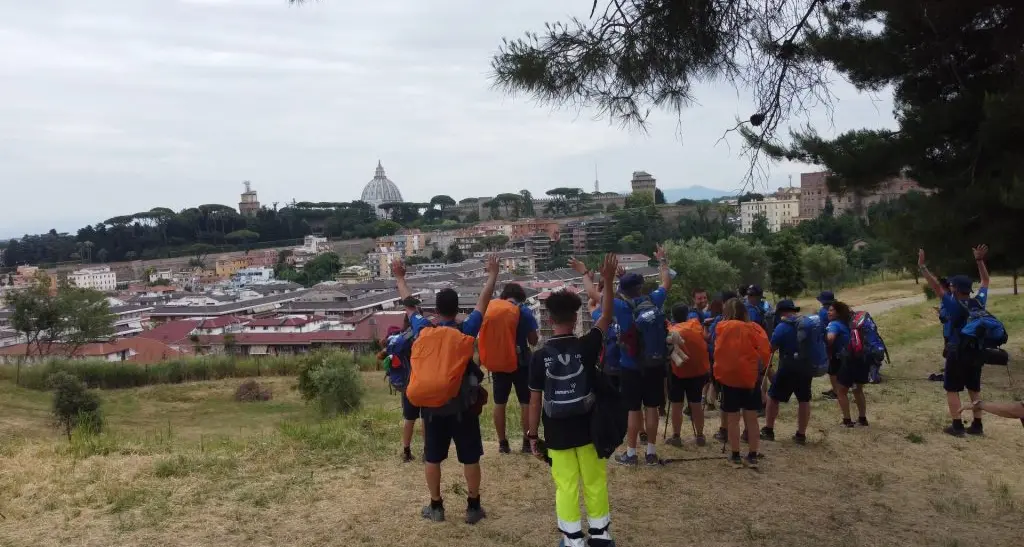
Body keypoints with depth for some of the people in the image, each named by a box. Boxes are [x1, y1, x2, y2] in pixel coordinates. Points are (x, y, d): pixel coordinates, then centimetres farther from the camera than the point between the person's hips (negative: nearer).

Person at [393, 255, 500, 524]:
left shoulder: (423, 330, -6)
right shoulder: (466, 330, -11)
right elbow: (483, 302, -2)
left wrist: (400, 278, 24)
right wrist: (492, 275, 10)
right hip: (463, 404, -2)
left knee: (432, 458, 13)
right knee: (470, 457, 8)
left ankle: (436, 507, 21)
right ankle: (473, 507, 14)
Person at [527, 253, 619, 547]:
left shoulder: (540, 356, -10)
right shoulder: (586, 347, -11)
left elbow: (535, 401, -6)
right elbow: (606, 316, 3)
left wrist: (533, 436, 3)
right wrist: (607, 281, 2)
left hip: (557, 432, -1)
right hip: (587, 428, 1)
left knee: (566, 486, 8)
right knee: (595, 482, 14)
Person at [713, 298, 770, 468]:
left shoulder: (721, 328, -6)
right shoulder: (753, 328, -5)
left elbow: (718, 351, -5)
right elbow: (765, 350, -8)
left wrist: (720, 372, 4)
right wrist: (759, 368, 3)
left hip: (728, 377, -1)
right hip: (750, 377, 1)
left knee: (733, 419, 8)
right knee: (751, 418, 10)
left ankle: (736, 456, 12)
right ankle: (753, 456, 13)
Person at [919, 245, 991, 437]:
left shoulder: (954, 305, -19)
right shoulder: (979, 302, -3)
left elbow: (937, 287, -22)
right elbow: (985, 281, 12)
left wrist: (922, 266, -21)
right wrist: (980, 260, 14)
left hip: (957, 354, -6)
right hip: (975, 352, 6)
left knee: (952, 390, 2)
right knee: (974, 389, 14)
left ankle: (957, 426, 0)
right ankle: (977, 425, 17)